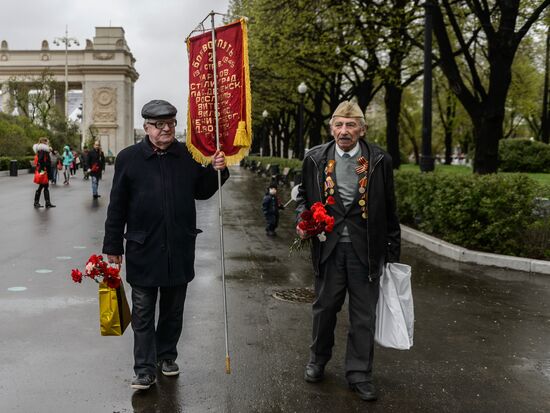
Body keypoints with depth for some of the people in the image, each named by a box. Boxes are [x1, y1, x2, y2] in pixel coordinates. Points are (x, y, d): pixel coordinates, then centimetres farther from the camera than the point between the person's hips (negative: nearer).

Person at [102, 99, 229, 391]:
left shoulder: (188, 156, 3)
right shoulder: (129, 158, -3)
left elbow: (202, 192, 14)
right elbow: (117, 206, -1)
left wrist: (216, 171, -5)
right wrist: (113, 247, -1)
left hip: (180, 249, 3)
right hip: (143, 250, -2)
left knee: (173, 310, 16)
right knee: (143, 314, 4)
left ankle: (167, 355, 34)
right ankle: (145, 369, 13)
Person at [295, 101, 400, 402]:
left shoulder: (379, 161, -2)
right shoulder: (315, 159, 1)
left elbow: (388, 209, 3)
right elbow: (303, 194, 15)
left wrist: (392, 251, 4)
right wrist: (302, 220, -5)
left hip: (365, 249, -1)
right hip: (328, 245, 1)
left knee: (364, 314, 6)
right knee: (325, 306, 14)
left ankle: (359, 373, 21)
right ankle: (318, 360, 36)